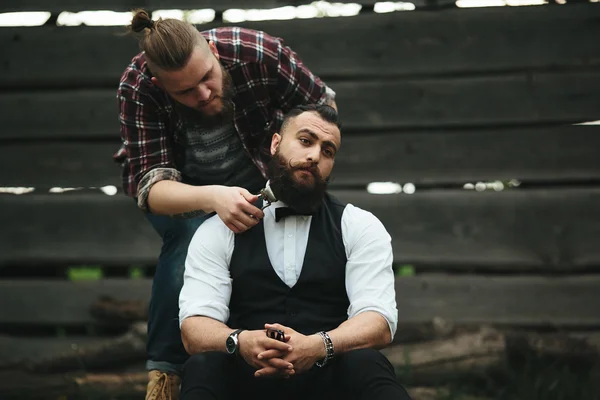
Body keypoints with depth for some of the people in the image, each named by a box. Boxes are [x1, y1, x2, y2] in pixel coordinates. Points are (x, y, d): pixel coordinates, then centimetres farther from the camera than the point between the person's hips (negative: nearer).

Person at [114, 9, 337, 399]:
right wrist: (212, 197, -56)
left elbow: (322, 105, -15)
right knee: (191, 238, -32)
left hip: (257, 177, 2)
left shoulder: (260, 53, -32)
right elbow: (150, 185, -36)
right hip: (181, 188, -2)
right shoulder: (137, 88, -33)